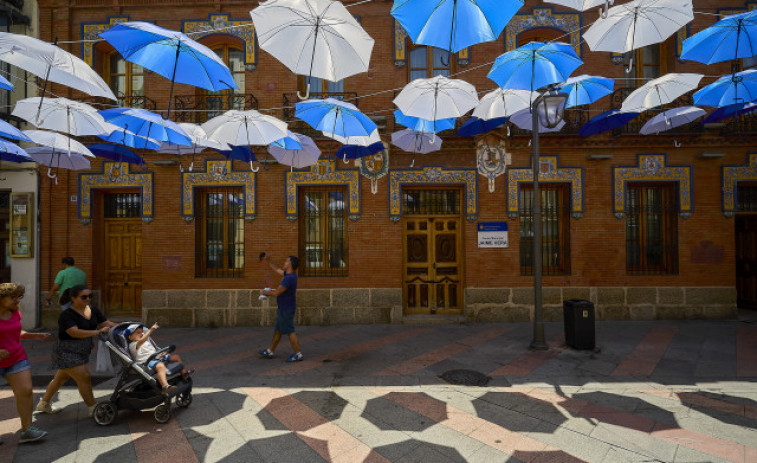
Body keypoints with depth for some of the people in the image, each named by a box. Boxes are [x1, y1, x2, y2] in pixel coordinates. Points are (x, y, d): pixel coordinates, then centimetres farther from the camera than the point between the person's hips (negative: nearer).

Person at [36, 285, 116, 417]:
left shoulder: (93, 310, 0)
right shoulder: (67, 315, -21)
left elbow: (107, 323, -1)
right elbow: (75, 332, -33)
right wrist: (98, 332, -38)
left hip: (80, 352, 8)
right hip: (67, 353, -8)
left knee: (61, 378, 22)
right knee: (84, 378, -9)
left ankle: (44, 403, 42)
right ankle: (93, 409, 0)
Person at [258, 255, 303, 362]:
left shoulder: (289, 278, -25)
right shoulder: (288, 274, 5)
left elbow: (276, 293, -23)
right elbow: (277, 270, 26)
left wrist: (264, 292, -8)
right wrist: (269, 262, 23)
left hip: (286, 309, -10)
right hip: (283, 308, 10)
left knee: (290, 331, -2)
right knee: (278, 330, 18)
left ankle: (298, 354, 6)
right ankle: (270, 351, 30)